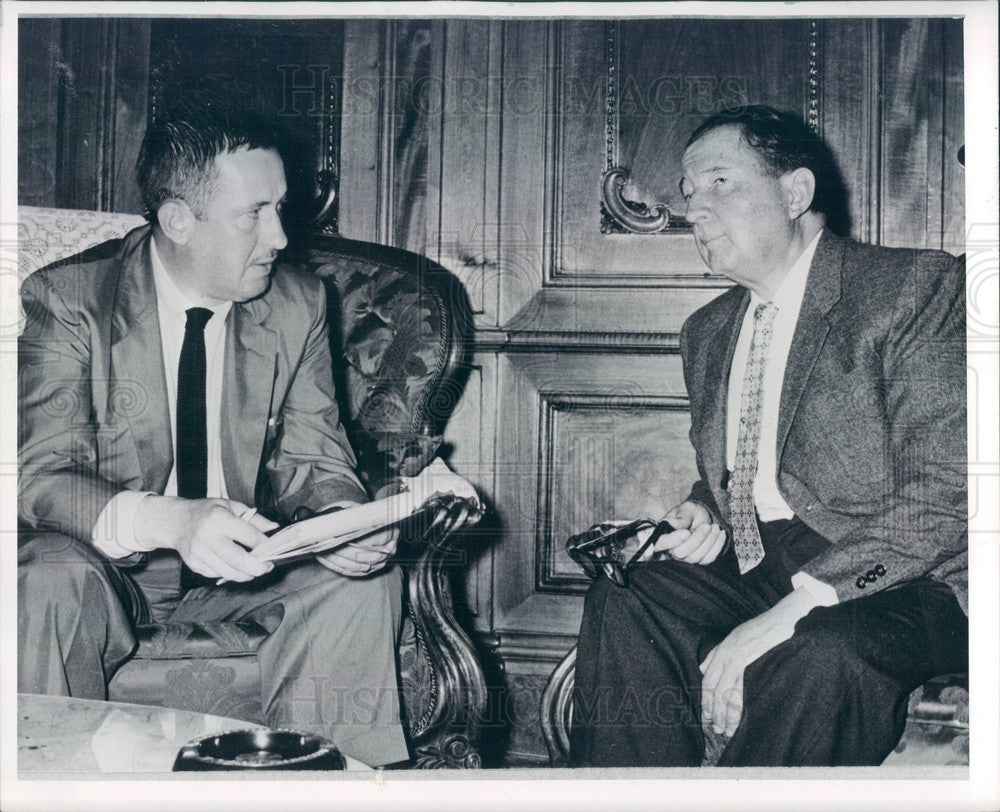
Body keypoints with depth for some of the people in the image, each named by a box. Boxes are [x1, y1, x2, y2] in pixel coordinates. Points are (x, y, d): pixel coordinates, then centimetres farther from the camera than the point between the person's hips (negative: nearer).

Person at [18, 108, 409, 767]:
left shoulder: (299, 305, -3)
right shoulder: (68, 299, -15)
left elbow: (313, 462, 0)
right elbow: (43, 478, -22)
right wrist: (170, 521, -42)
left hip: (240, 559, 3)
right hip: (108, 558, -3)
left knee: (364, 578, -21)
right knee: (52, 582, -34)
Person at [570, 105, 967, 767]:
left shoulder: (917, 288, -7)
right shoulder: (708, 332, 17)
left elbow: (942, 500, -16)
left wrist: (796, 606, -25)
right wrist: (702, 514, 3)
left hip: (897, 584, -6)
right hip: (749, 563, 6)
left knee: (820, 652, -36)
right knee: (623, 606, -21)